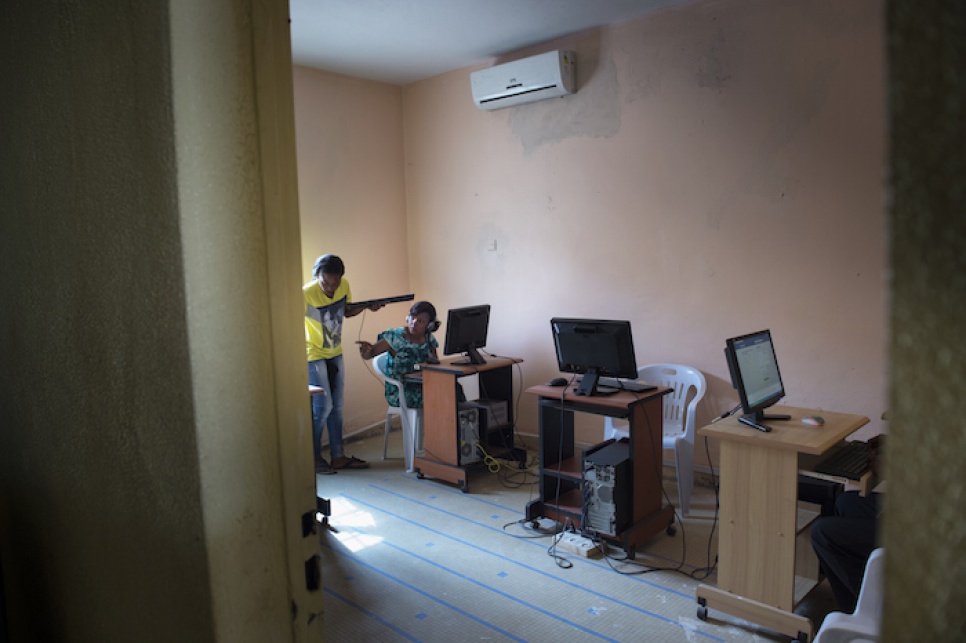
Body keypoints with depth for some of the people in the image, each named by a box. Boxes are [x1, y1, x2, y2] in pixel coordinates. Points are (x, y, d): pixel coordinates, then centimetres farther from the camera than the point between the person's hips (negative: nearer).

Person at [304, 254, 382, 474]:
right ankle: (313, 458, 9)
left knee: (336, 406, 11)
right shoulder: (306, 294, -26)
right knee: (323, 406, -8)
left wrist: (366, 306, -7)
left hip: (335, 353, 6)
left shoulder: (344, 285, -9)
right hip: (314, 355, -6)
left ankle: (338, 456, 21)